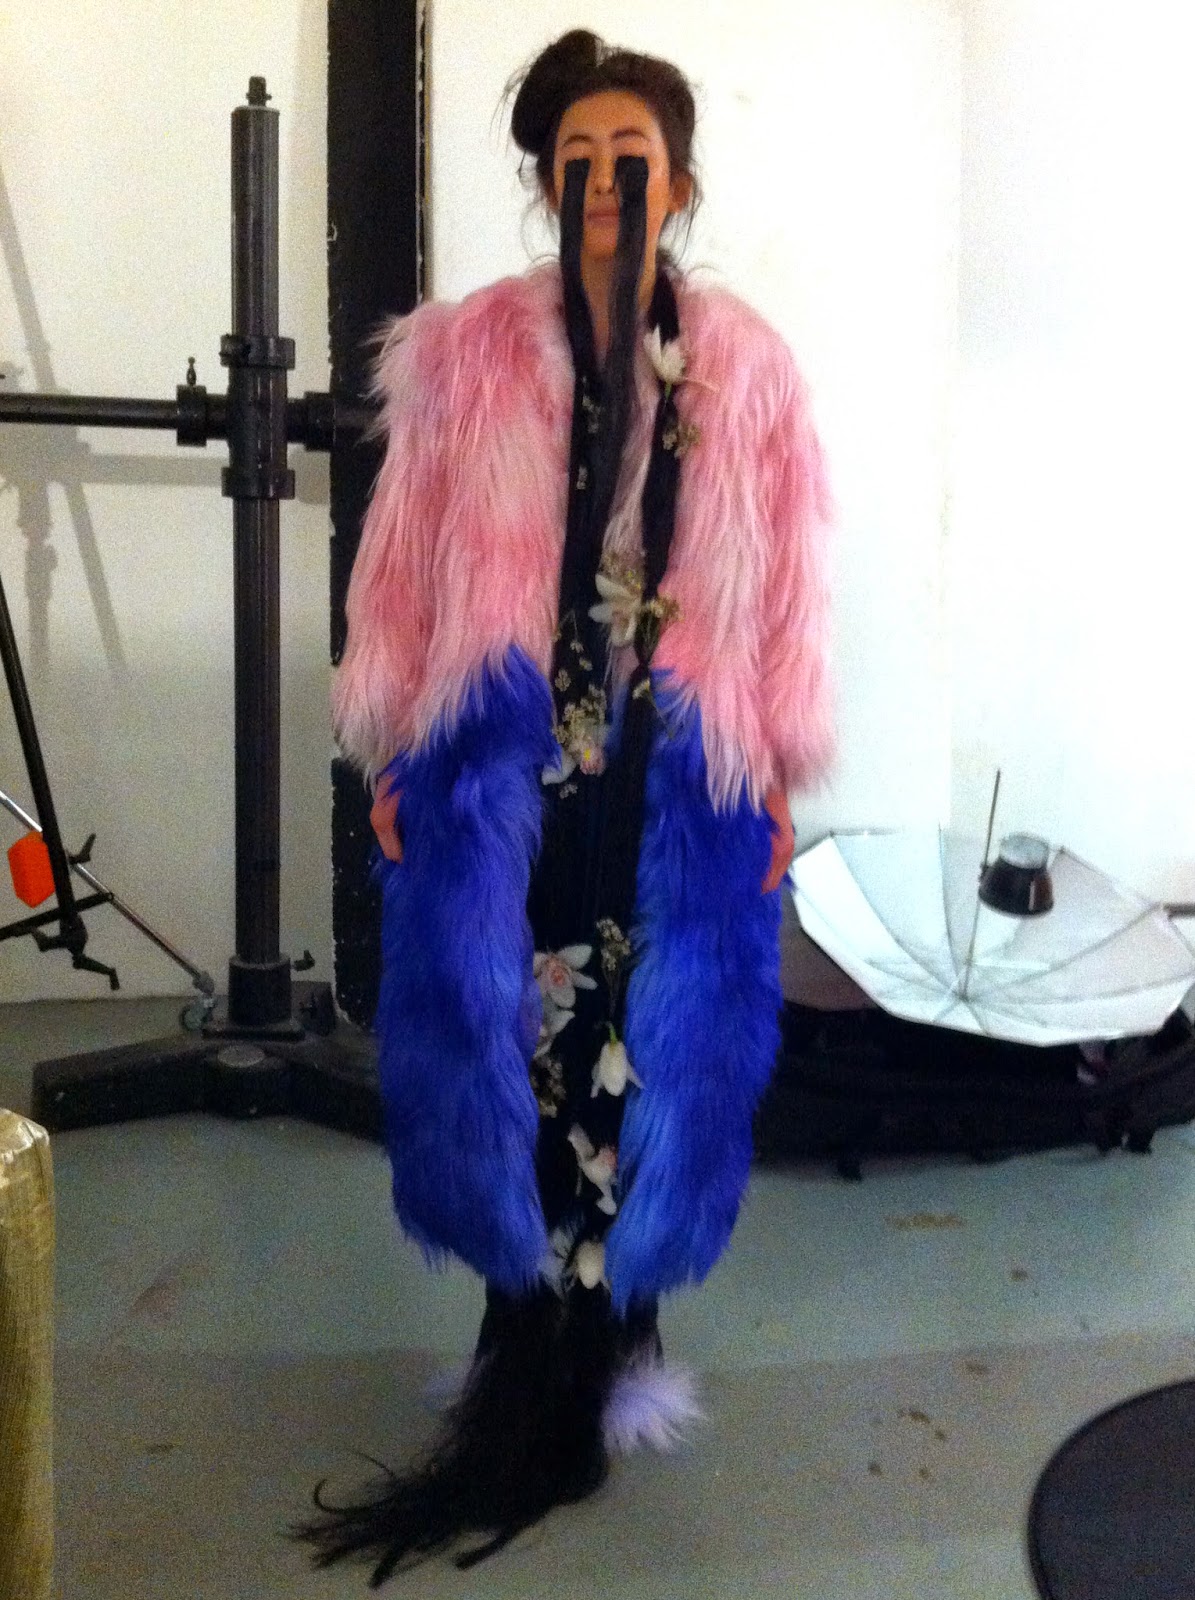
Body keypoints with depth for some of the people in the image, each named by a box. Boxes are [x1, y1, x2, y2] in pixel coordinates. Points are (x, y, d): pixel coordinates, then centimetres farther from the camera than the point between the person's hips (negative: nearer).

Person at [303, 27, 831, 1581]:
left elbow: (784, 589, 5)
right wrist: (391, 755, 1)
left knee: (658, 1048, 5)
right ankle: (535, 1327, 19)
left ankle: (611, 1330, 22)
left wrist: (779, 777, 3)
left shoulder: (743, 368, 3)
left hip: (679, 777, 1)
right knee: (507, 1042, 3)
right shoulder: (466, 355, 1)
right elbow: (404, 565, 3)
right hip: (505, 769, 0)